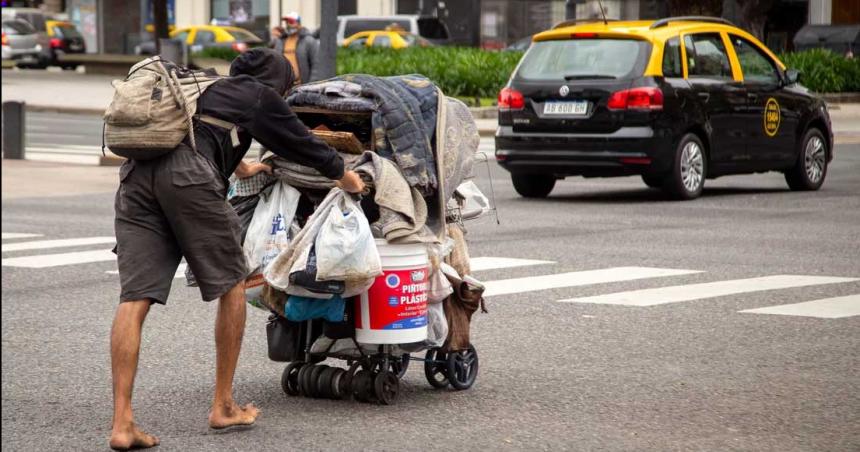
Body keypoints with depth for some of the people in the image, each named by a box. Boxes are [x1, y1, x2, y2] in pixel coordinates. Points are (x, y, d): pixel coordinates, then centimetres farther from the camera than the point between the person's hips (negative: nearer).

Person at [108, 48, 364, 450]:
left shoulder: (204, 88, 38)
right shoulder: (259, 95, 18)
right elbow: (298, 140, 28)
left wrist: (239, 166, 77)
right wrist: (342, 174, 47)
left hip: (135, 176, 6)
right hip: (187, 176, -6)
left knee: (134, 300, -2)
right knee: (231, 284, 12)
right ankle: (224, 407, 17)